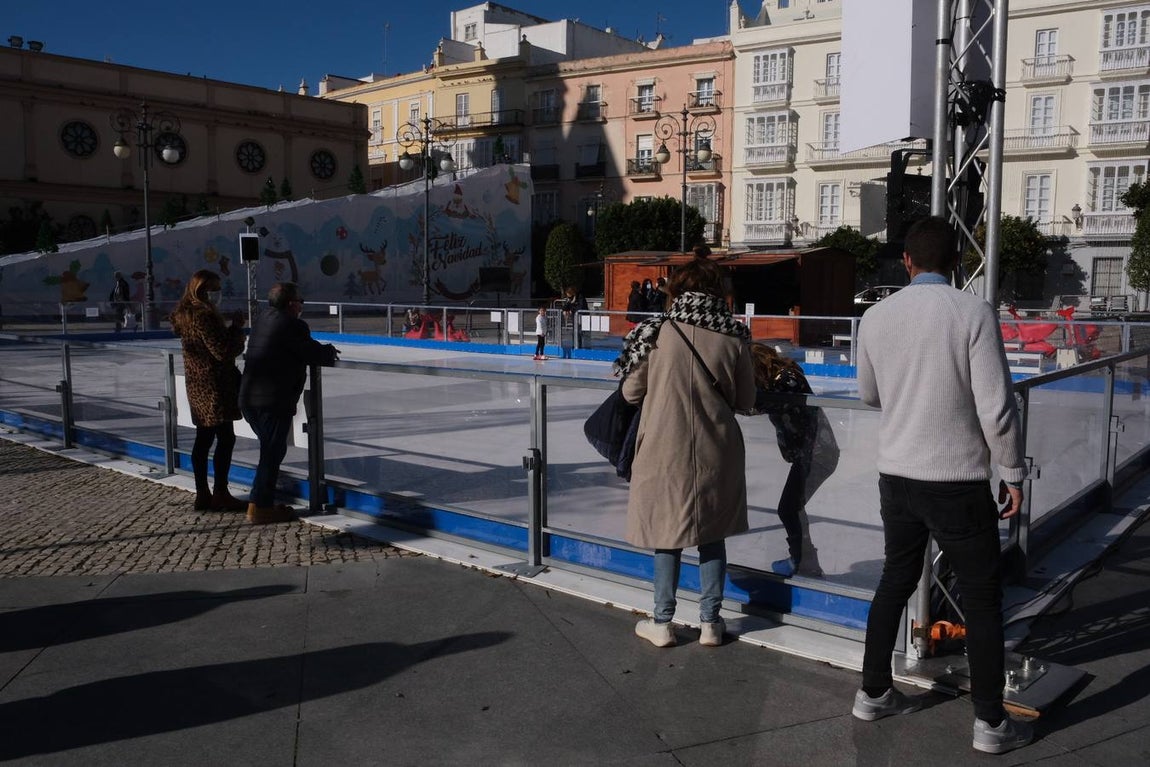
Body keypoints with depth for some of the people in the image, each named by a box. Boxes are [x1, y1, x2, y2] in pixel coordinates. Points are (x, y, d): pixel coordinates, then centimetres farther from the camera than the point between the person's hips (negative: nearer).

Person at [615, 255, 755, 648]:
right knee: (712, 535, 14)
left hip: (666, 450, -1)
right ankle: (710, 623, 22)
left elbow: (631, 392, -2)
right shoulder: (734, 337, -5)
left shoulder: (656, 331, -9)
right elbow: (746, 400, 2)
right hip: (716, 452, 1)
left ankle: (662, 623, 21)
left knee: (667, 532, 11)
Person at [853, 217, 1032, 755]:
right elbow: (996, 407, -15)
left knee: (895, 581, 19)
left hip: (896, 476, 5)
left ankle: (874, 693, 29)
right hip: (957, 482, -4)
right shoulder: (974, 313, -13)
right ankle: (991, 723, 18)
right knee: (982, 599, 10)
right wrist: (1013, 474, -3)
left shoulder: (875, 318, 0)